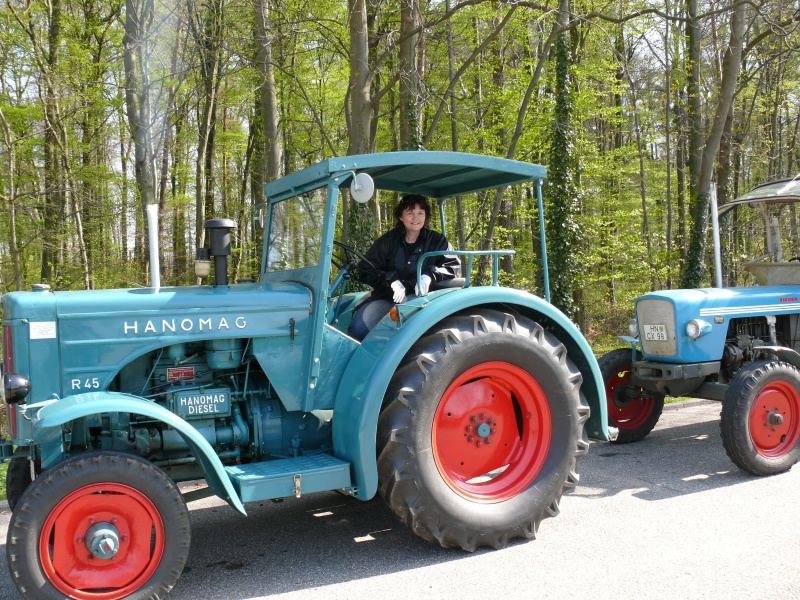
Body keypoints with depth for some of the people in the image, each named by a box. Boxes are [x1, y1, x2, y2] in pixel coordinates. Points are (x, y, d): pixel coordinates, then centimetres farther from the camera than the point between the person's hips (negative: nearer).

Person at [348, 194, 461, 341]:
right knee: (358, 326, -25)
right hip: (386, 296, 1)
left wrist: (430, 276, -21)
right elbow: (365, 270, 0)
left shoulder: (437, 241, 6)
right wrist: (391, 280, -19)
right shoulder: (387, 240, 5)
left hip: (417, 297, -1)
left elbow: (454, 266, -1)